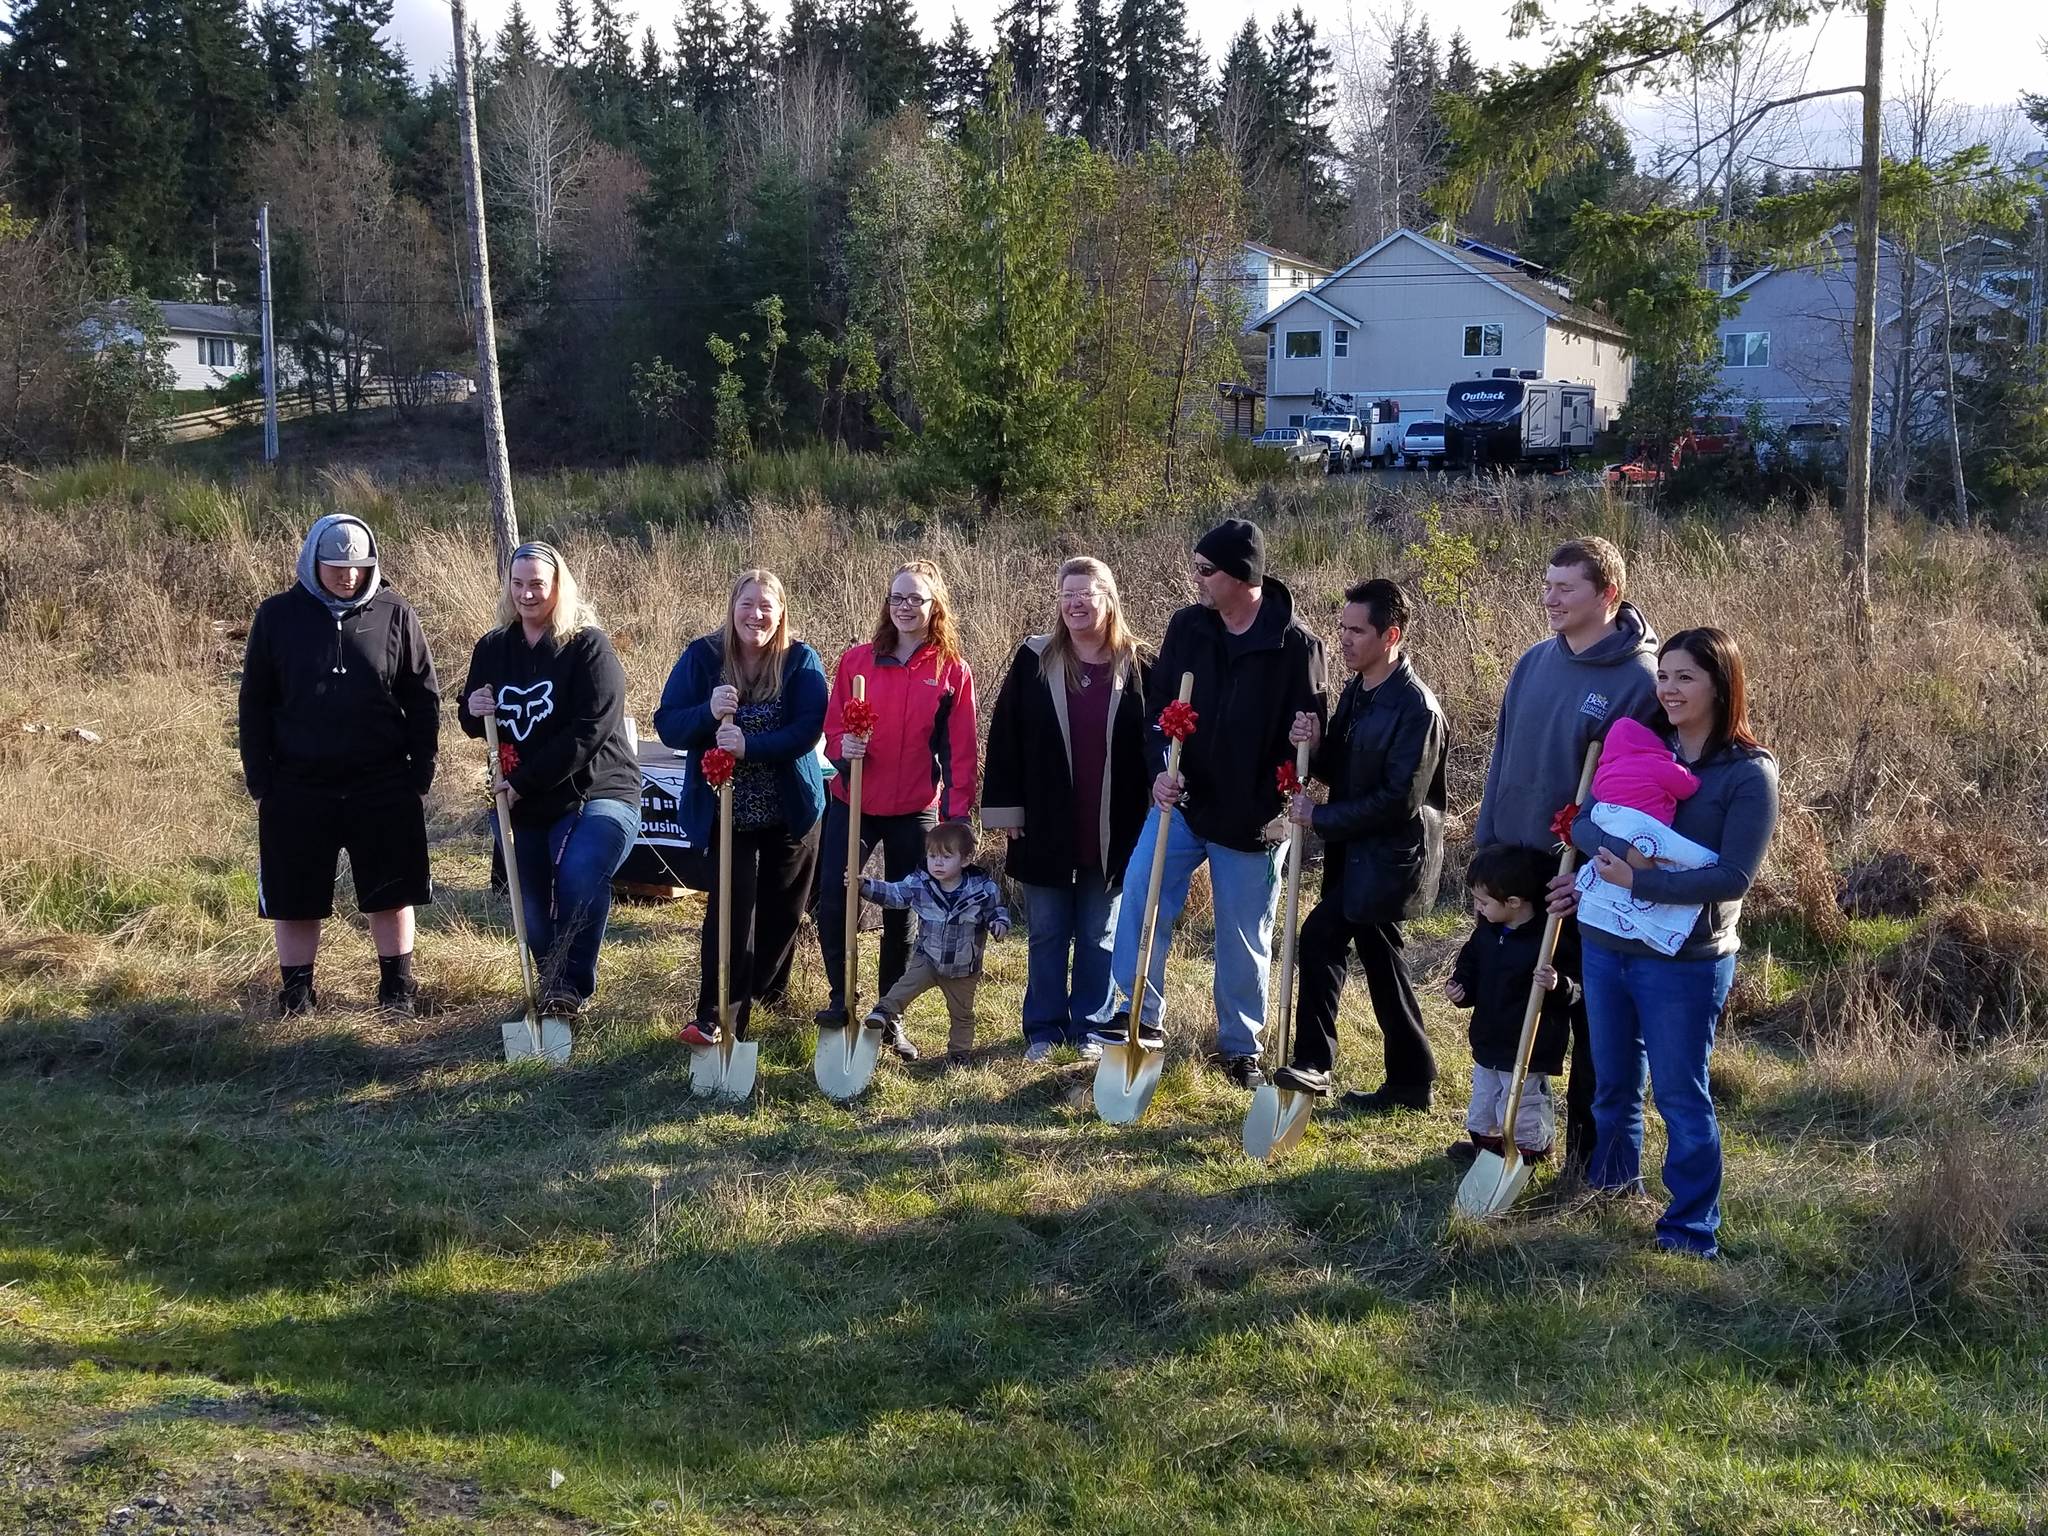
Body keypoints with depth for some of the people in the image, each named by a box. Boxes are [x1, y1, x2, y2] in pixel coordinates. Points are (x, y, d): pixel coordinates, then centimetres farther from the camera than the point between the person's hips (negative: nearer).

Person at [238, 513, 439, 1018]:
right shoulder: (278, 616, -1)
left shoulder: (394, 614, 0)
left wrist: (420, 768, -2)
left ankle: (398, 988, 20)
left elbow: (423, 698, 4)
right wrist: (259, 777, -2)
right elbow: (254, 704, 3)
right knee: (295, 898, 7)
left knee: (390, 892, 7)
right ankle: (296, 994, 20)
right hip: (299, 787, 0)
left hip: (384, 786, 0)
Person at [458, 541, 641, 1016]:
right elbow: (475, 726, 19)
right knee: (534, 912, 8)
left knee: (580, 877, -30)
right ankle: (552, 983, 32)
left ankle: (573, 984, -15)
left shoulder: (588, 646, -9)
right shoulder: (492, 648, 8)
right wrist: (473, 712, -7)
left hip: (595, 795, -5)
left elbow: (588, 732, -17)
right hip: (521, 805, 6)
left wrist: (523, 782, -18)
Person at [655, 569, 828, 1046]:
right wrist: (707, 713, -30)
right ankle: (718, 1017, -9)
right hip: (727, 809, -1)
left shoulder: (800, 661, -8)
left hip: (790, 809, 1)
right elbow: (667, 725, -9)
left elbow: (809, 730, -19)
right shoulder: (702, 657, -7)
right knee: (732, 906, -11)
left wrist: (750, 745, -33)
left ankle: (766, 986, 39)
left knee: (783, 907, 15)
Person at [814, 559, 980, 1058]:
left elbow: (961, 750, -1)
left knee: (902, 916, 8)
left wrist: (958, 814, -6)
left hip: (915, 811, -1)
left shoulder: (952, 670, -2)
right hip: (853, 802, 1)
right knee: (832, 902, -10)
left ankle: (890, 1016, 21)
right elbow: (832, 725, 7)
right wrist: (842, 746, -16)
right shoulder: (857, 660, 1)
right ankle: (841, 998, 8)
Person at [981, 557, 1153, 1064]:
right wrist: (1004, 808, -4)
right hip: (1045, 829, 0)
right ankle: (1043, 1030, 19)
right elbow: (1005, 737, 0)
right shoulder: (1034, 660, -1)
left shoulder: (1136, 666, -1)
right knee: (1047, 935, 9)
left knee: (1099, 936, 10)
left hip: (1111, 833, 0)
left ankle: (1089, 1028, 22)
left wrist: (1149, 820, -3)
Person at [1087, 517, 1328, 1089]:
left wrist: (1278, 802, -16)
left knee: (1244, 938, 8)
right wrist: (1163, 767, -14)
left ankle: (1241, 1047, 23)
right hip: (1182, 802, 3)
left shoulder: (1296, 645, -11)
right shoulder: (1187, 627, -1)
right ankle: (1139, 1016, 2)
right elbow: (1158, 705, 3)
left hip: (1253, 820, -3)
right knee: (1140, 897, -11)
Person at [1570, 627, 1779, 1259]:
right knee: (1614, 1082, 22)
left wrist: (1638, 881, -23)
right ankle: (1612, 1187, 43)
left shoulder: (1750, 773, -11)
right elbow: (1582, 823, -4)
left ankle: (1692, 1231, 15)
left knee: (1680, 1095, 3)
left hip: (1684, 962, -5)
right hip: (1606, 945, 6)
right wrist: (1618, 847, -24)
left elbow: (1732, 876, -18)